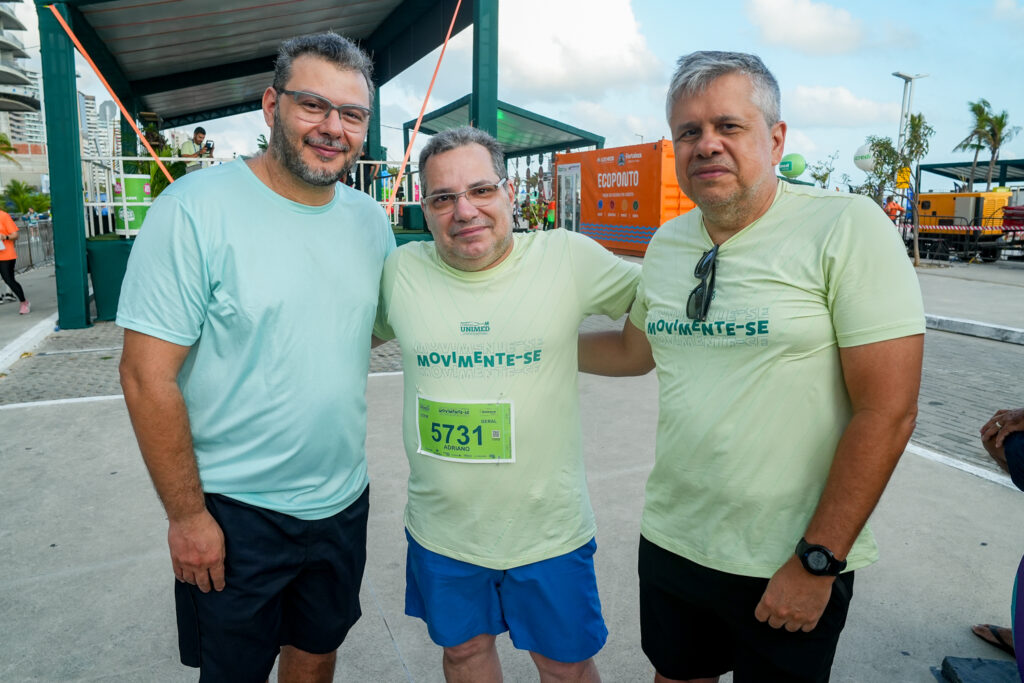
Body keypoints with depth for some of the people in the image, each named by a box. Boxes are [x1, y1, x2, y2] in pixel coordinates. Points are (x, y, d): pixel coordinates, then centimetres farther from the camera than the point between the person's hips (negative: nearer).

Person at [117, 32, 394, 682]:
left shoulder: (371, 219, 1)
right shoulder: (195, 208, -17)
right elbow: (147, 374, -16)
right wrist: (186, 513, -14)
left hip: (344, 500, 5)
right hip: (232, 511, -4)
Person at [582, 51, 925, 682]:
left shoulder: (849, 227, -16)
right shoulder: (668, 244, 2)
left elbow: (887, 411, -18)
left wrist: (817, 561, -16)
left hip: (788, 569, -5)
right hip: (669, 543, 5)